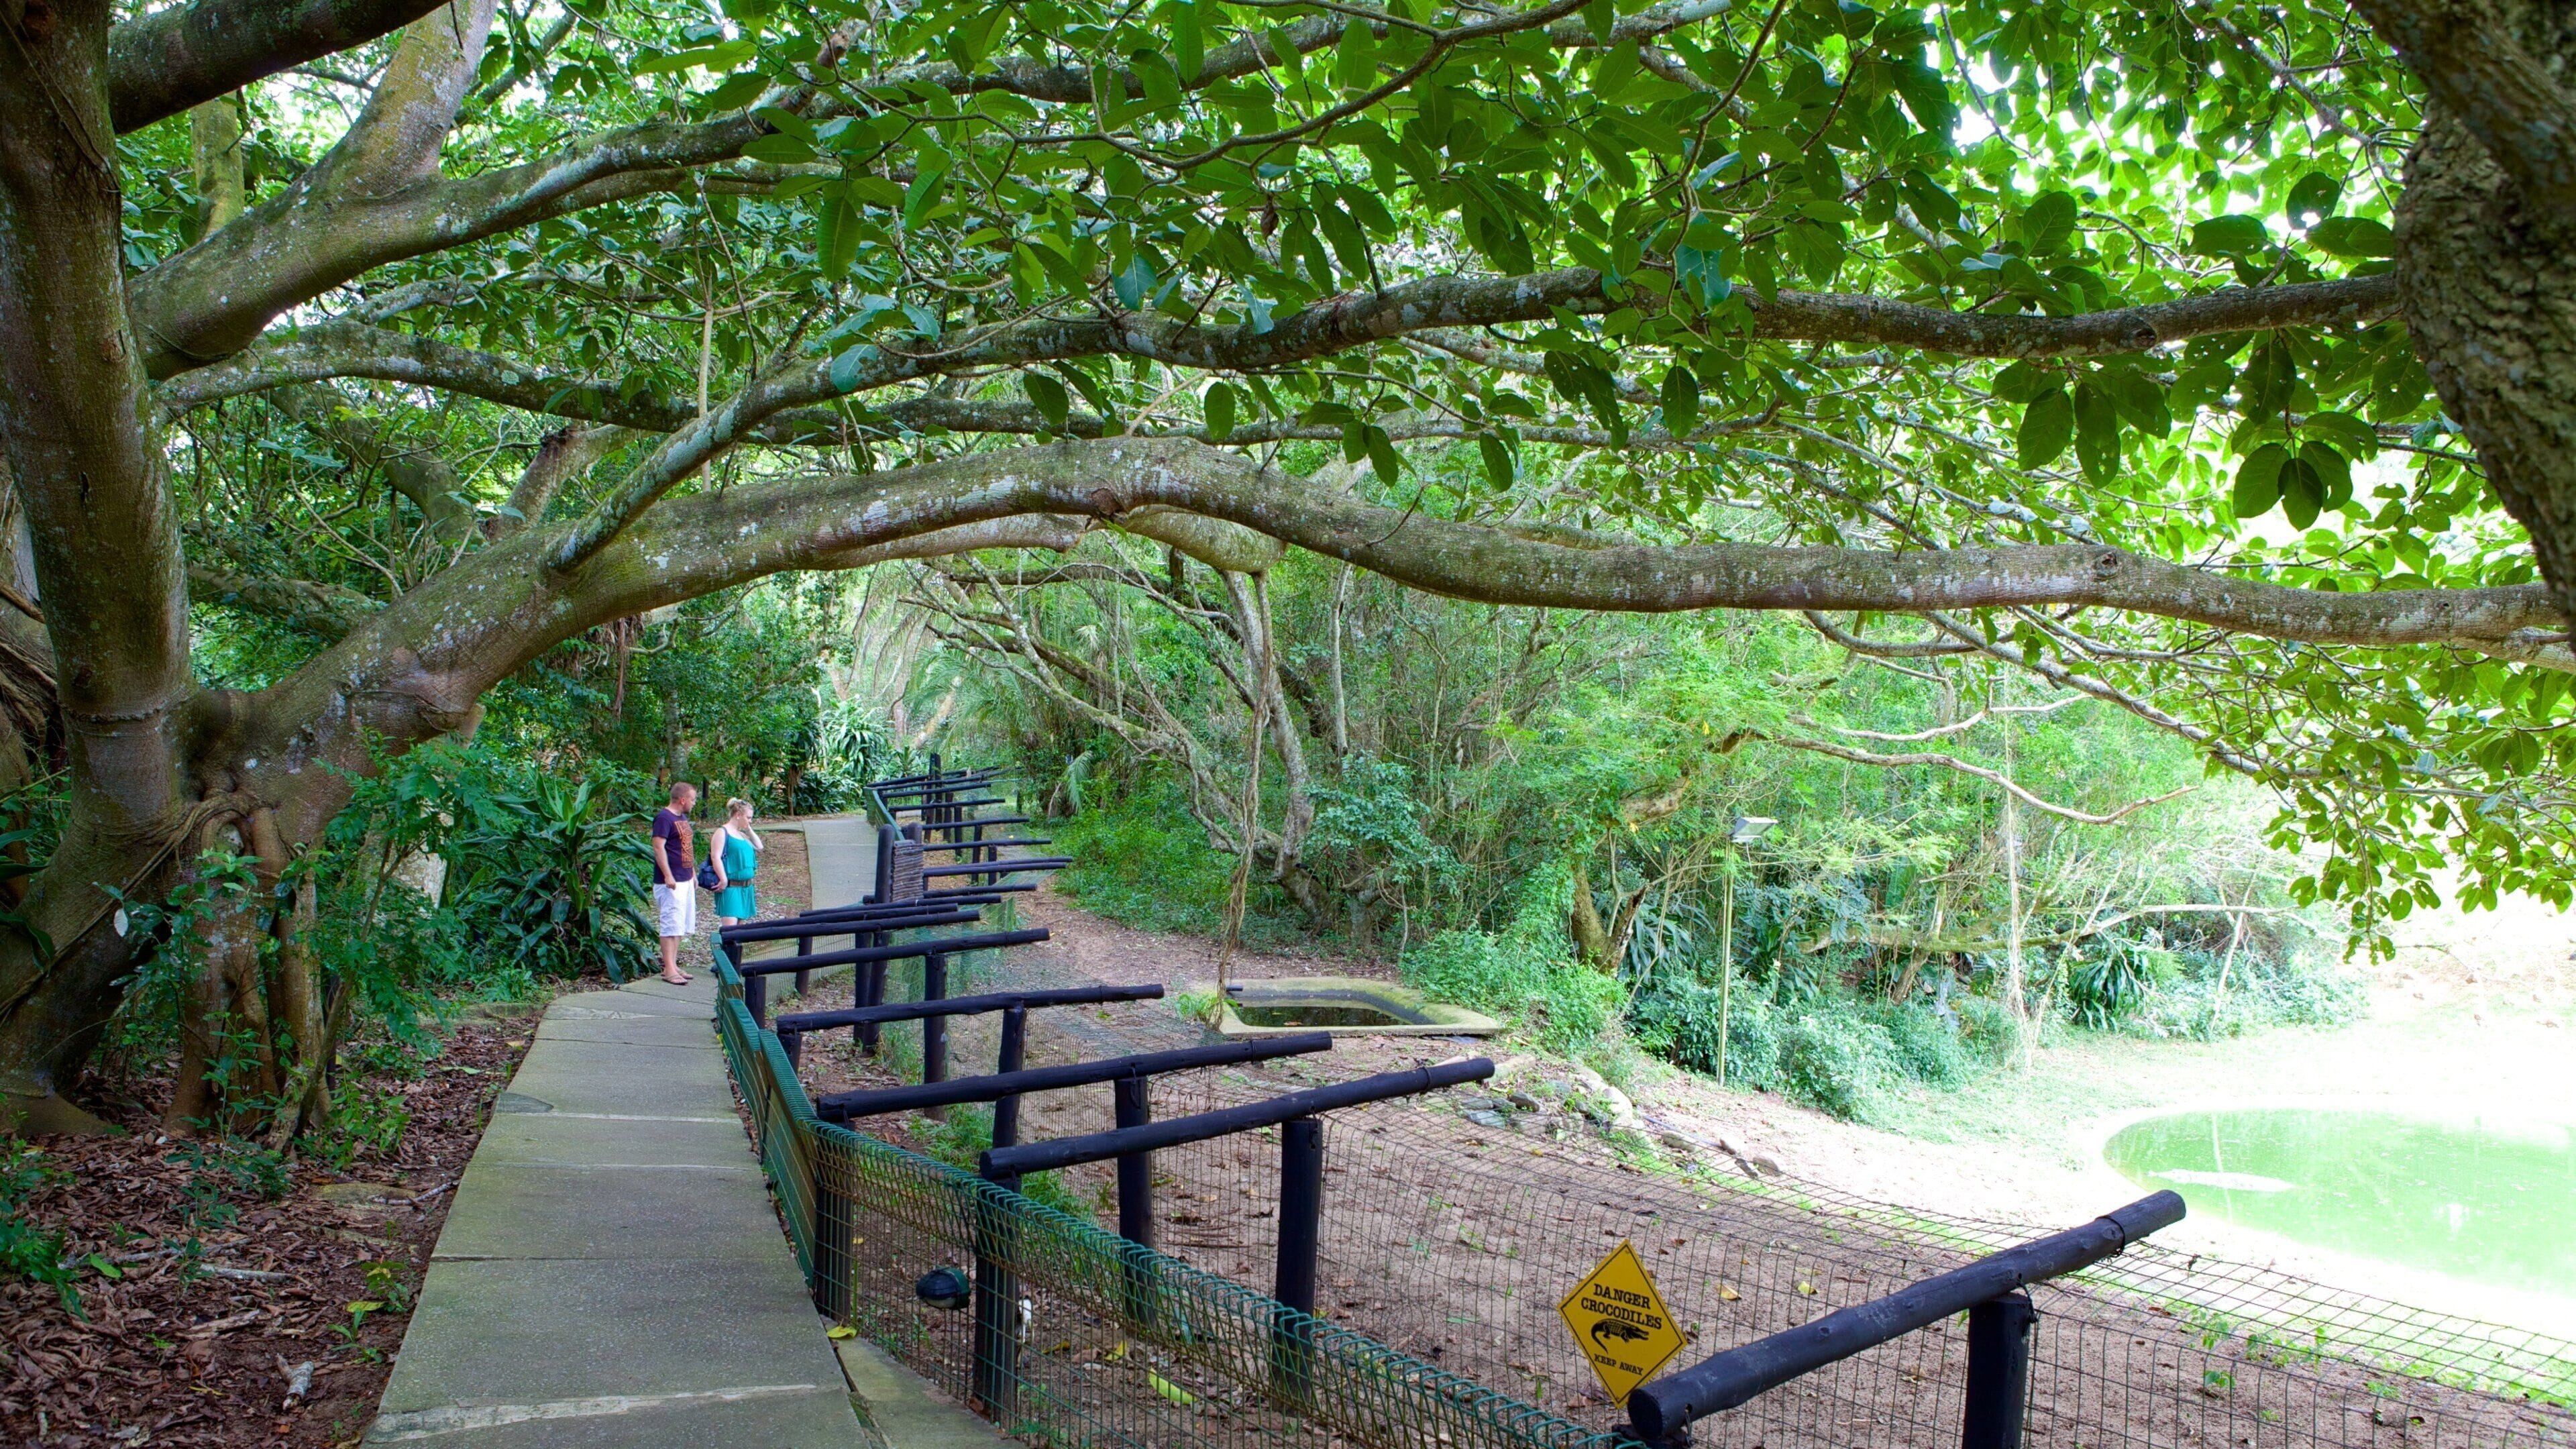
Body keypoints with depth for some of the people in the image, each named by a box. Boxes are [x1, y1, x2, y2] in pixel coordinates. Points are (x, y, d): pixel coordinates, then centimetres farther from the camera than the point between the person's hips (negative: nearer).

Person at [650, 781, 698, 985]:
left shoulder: (683, 818, 16)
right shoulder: (664, 818, -14)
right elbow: (658, 847, -20)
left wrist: (693, 874, 22)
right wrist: (668, 876, -24)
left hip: (686, 881, 10)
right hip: (671, 882, -10)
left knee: (681, 926, 12)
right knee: (672, 925, -10)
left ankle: (673, 964, 17)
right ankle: (669, 969, -9)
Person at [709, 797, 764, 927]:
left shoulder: (741, 835, 17)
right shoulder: (723, 832, -8)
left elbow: (759, 847, 22)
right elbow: (715, 857, -16)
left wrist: (749, 830, 14)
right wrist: (724, 880, -22)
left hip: (745, 886, 9)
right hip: (730, 887, -9)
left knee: (739, 925, 10)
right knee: (730, 927, -17)